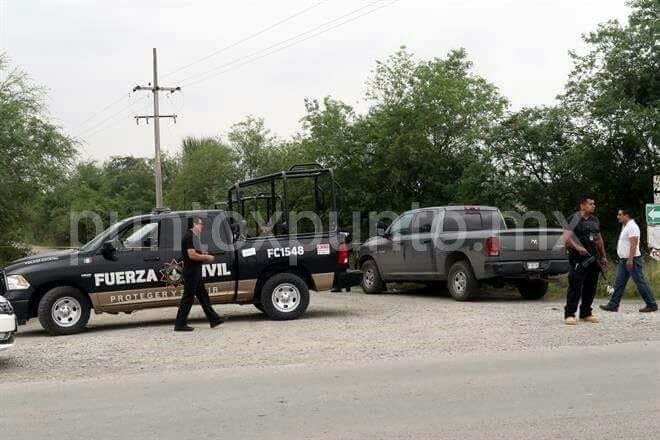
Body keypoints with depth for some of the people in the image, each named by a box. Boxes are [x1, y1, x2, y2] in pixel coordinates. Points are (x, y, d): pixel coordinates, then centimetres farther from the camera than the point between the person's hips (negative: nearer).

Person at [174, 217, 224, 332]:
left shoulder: (193, 236, 17)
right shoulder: (189, 237, -16)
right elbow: (192, 255, -24)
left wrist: (203, 255, 10)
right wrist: (206, 257, -13)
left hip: (195, 271, 11)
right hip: (191, 271, -11)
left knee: (203, 295, 13)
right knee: (188, 297, -5)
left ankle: (213, 319, 18)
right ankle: (180, 324, 0)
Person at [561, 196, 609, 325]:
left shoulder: (595, 220, 17)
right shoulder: (574, 219, -5)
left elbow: (599, 239, 24)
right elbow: (566, 237, -14)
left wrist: (603, 256, 21)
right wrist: (577, 247, -26)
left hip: (594, 259, 7)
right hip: (578, 259, -7)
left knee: (590, 287, 9)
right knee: (575, 286, -9)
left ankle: (586, 313, 18)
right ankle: (569, 314, -5)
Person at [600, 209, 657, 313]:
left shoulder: (632, 226, -15)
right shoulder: (625, 226, 16)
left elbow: (634, 244, -23)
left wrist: (630, 260, -27)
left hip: (632, 260, -10)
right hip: (624, 260, 10)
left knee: (640, 283, -4)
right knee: (619, 283, 8)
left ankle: (652, 305, 3)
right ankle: (613, 305, 9)